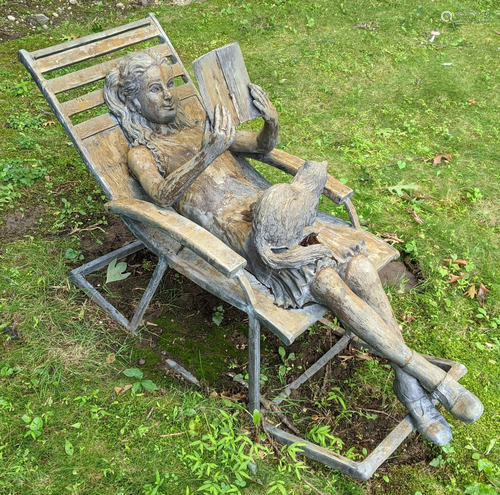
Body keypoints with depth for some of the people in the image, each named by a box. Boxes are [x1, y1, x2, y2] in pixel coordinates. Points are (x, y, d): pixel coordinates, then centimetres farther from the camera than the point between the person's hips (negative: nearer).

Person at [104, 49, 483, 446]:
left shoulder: (197, 129, 28)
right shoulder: (142, 153, 13)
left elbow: (262, 146, 26)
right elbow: (163, 194, -10)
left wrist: (271, 123, 1)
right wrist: (207, 154, -27)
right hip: (234, 226, -5)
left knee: (358, 266, -21)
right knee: (327, 281, -28)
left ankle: (409, 384, -12)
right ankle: (431, 376, -17)